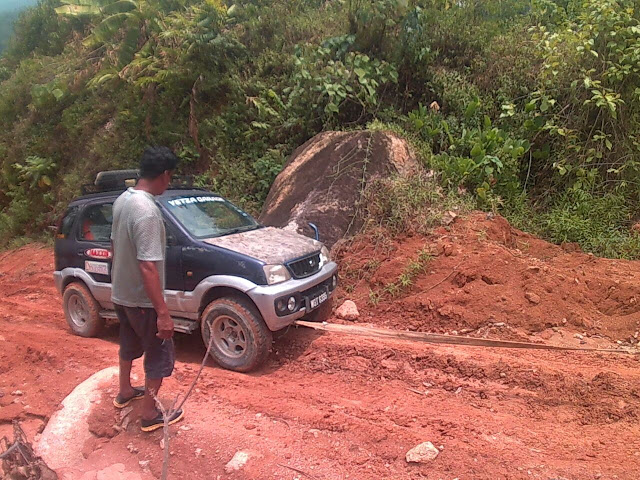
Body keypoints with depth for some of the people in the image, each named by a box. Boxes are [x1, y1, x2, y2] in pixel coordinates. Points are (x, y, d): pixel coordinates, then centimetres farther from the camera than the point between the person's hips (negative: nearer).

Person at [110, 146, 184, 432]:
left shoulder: (122, 200, 1)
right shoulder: (147, 211, -28)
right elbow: (148, 267, -31)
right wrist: (163, 313, -27)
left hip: (120, 294, 9)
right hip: (142, 300, -9)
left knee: (130, 344, 28)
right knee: (160, 354, 8)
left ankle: (124, 393, 48)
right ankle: (150, 416, 21)